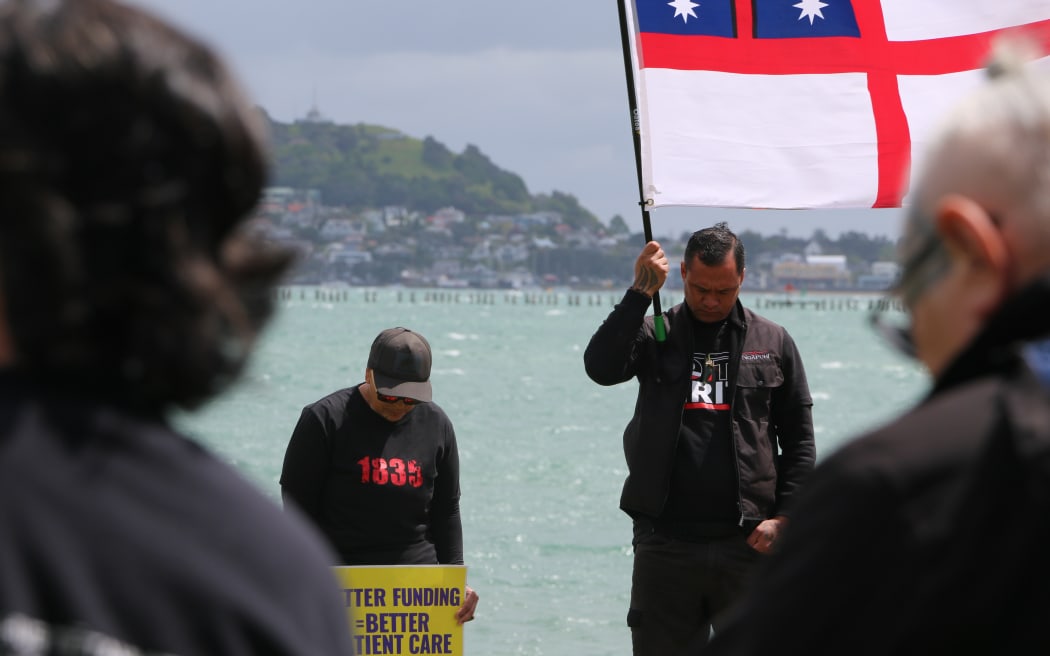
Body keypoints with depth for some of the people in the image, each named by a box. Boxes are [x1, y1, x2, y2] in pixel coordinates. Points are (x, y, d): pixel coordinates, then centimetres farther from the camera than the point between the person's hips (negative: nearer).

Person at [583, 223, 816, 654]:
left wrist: (784, 518, 0)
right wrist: (641, 293, -15)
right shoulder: (655, 335, 8)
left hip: (747, 541, 0)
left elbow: (799, 441, 11)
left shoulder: (773, 343, 10)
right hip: (665, 539, 0)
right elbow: (601, 367, -13)